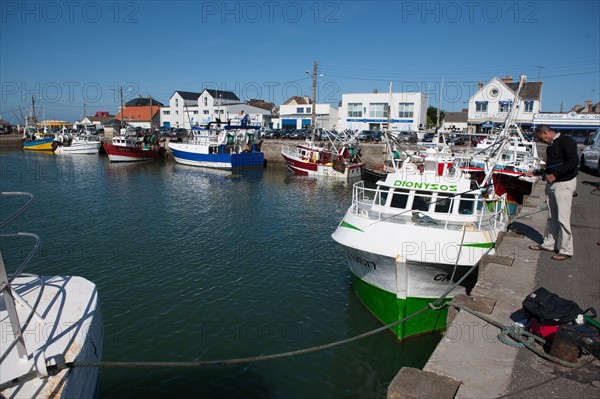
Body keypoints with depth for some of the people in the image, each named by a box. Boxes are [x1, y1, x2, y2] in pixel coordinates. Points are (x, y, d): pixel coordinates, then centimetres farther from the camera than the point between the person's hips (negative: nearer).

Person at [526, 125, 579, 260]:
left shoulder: (566, 141, -11)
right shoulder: (550, 146, 16)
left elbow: (574, 161, -22)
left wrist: (554, 175, -22)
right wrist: (535, 173, 17)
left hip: (564, 184, -9)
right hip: (551, 183, 9)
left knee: (563, 218, -6)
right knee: (551, 217, 14)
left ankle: (566, 250, 2)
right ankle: (549, 244, 23)